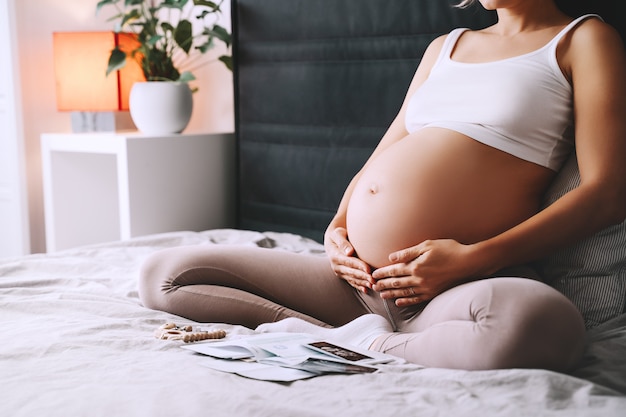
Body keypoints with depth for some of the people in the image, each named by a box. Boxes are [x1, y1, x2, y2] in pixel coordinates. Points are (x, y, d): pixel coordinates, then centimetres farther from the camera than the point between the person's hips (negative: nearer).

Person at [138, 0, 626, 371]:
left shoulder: (583, 39, 7)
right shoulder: (444, 46, 24)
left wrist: (474, 260, -16)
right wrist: (336, 230, 4)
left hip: (458, 288, -5)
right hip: (361, 280, 6)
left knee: (547, 323, -42)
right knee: (164, 273, -2)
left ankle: (361, 343, -17)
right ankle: (342, 338, -13)